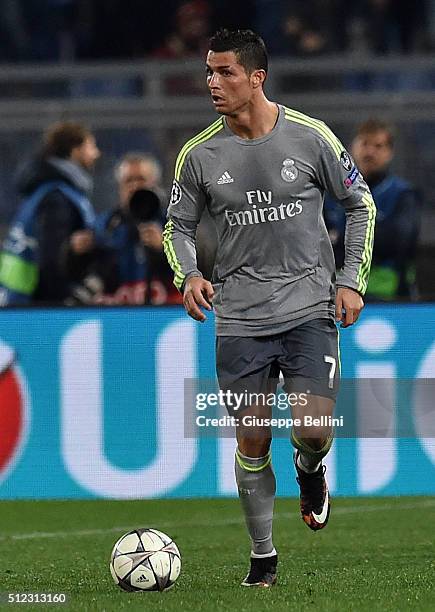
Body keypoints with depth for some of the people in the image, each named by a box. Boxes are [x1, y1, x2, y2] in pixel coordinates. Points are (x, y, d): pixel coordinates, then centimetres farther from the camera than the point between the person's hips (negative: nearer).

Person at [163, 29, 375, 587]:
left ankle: (309, 471, 23)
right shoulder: (199, 155, -1)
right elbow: (178, 226, 11)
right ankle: (262, 555, 19)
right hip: (239, 317, 2)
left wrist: (351, 280, -1)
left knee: (313, 430, -14)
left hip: (310, 309, -2)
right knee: (251, 440, 3)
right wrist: (188, 276, -10)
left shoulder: (310, 137, -5)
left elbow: (360, 205, 7)